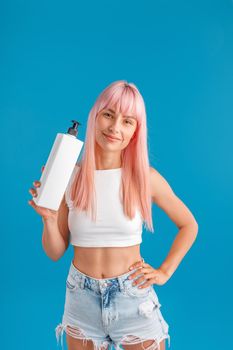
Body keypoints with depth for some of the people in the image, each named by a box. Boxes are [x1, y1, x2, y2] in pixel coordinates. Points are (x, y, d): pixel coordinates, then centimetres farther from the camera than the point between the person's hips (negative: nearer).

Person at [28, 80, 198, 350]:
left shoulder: (146, 177, -10)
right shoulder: (69, 177, -7)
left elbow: (189, 225, 5)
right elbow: (55, 253, 0)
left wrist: (164, 272, -2)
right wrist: (49, 218, -17)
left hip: (134, 299, -1)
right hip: (81, 300, 2)